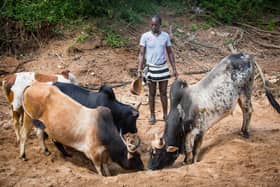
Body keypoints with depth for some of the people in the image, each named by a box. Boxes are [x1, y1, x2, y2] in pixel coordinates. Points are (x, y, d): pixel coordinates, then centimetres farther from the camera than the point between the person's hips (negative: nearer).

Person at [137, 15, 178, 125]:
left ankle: (165, 115, 19)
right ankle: (152, 115, 19)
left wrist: (174, 69, 4)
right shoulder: (145, 36, -7)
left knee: (163, 93, 8)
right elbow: (141, 54, -6)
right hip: (151, 68, -2)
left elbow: (170, 53, 7)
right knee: (152, 93, 7)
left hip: (163, 68, 2)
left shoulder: (165, 36, -1)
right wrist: (139, 70, -12)